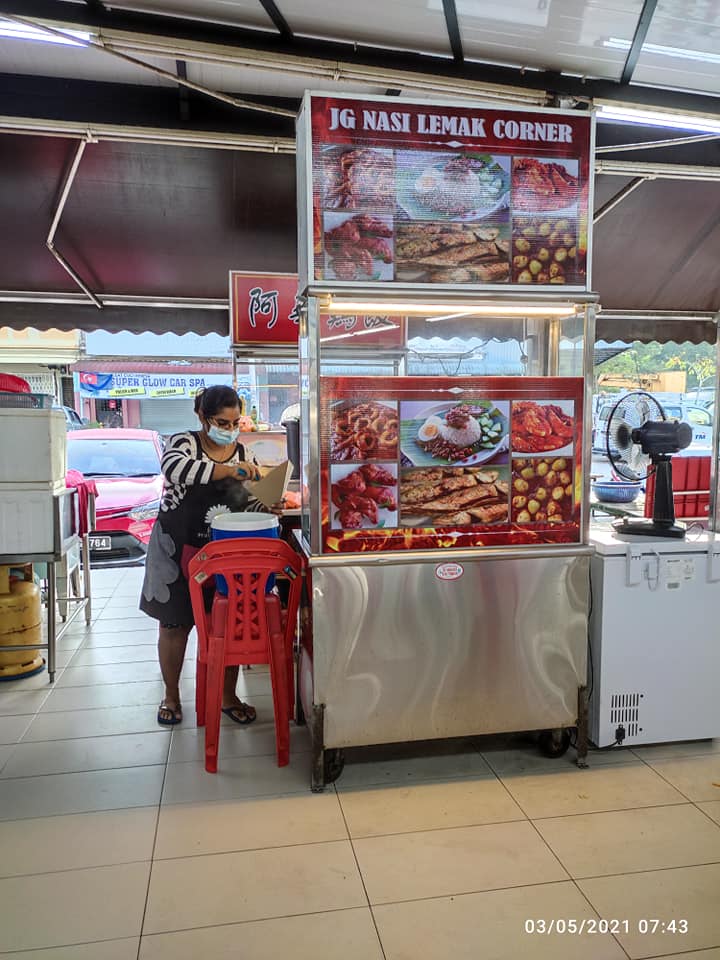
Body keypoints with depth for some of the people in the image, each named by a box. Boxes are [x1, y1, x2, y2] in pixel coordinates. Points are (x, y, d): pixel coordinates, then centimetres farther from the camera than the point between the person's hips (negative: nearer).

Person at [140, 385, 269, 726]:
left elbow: (249, 500, 6)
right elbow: (173, 466, -34)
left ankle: (228, 696, 26)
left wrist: (268, 507, -16)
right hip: (178, 550, -3)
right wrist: (227, 469, -40)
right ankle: (171, 696, 30)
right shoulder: (184, 442, -11)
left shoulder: (242, 453, 2)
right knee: (175, 623, 10)